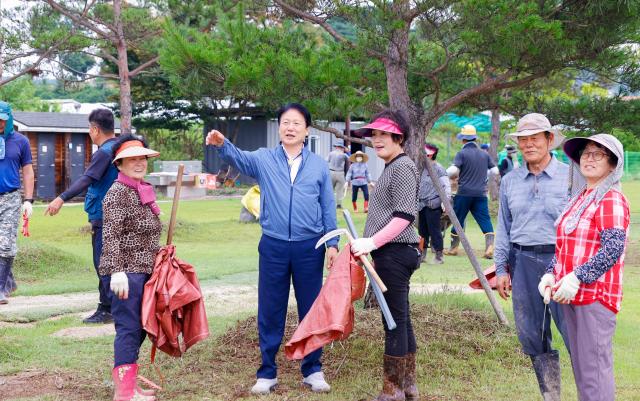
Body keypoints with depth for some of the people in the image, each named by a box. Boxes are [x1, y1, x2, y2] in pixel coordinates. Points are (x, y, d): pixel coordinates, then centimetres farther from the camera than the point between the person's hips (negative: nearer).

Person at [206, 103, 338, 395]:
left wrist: (332, 243, 2)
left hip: (310, 247, 1)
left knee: (311, 310, 8)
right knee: (270, 312, 6)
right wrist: (222, 144, -40)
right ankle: (267, 372, 17)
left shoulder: (319, 165, 6)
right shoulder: (264, 159, 2)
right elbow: (239, 158, -19)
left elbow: (328, 207, 8)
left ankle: (313, 370, 21)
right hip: (273, 247, 0)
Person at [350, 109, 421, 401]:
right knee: (400, 320, 14)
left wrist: (373, 241, -23)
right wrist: (371, 244, 22)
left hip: (395, 253, -10)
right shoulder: (391, 167, 19)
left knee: (395, 321, -5)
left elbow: (405, 215, -20)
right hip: (392, 253, 10)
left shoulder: (403, 166, -12)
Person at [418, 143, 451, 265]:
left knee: (434, 230, -7)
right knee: (422, 230, 11)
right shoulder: (423, 168, 15)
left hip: (433, 205, -8)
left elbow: (446, 185, -12)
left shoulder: (438, 168, -7)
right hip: (422, 205, 8)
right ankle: (422, 254, 20)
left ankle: (439, 255, 0)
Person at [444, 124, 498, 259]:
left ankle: (454, 248, 20)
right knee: (485, 220, 1)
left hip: (464, 193, -3)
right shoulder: (484, 154, 9)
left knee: (458, 220, 10)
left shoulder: (462, 153, -6)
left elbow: (453, 170, -17)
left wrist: (446, 172, 4)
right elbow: (495, 171, 12)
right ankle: (490, 247, -13)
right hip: (481, 193, 3)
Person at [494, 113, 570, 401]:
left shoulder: (570, 177, -1)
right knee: (531, 335, 9)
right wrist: (501, 269, 11)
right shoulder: (510, 181, 11)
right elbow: (504, 228, 15)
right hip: (523, 262, 4)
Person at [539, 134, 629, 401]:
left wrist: (577, 278, -22)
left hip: (596, 296, -9)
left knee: (594, 369, -8)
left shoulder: (612, 199, -9)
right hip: (571, 296, 9)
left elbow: (613, 249, -18)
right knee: (580, 367, 16)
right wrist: (551, 274, 5)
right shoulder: (578, 199, 17)